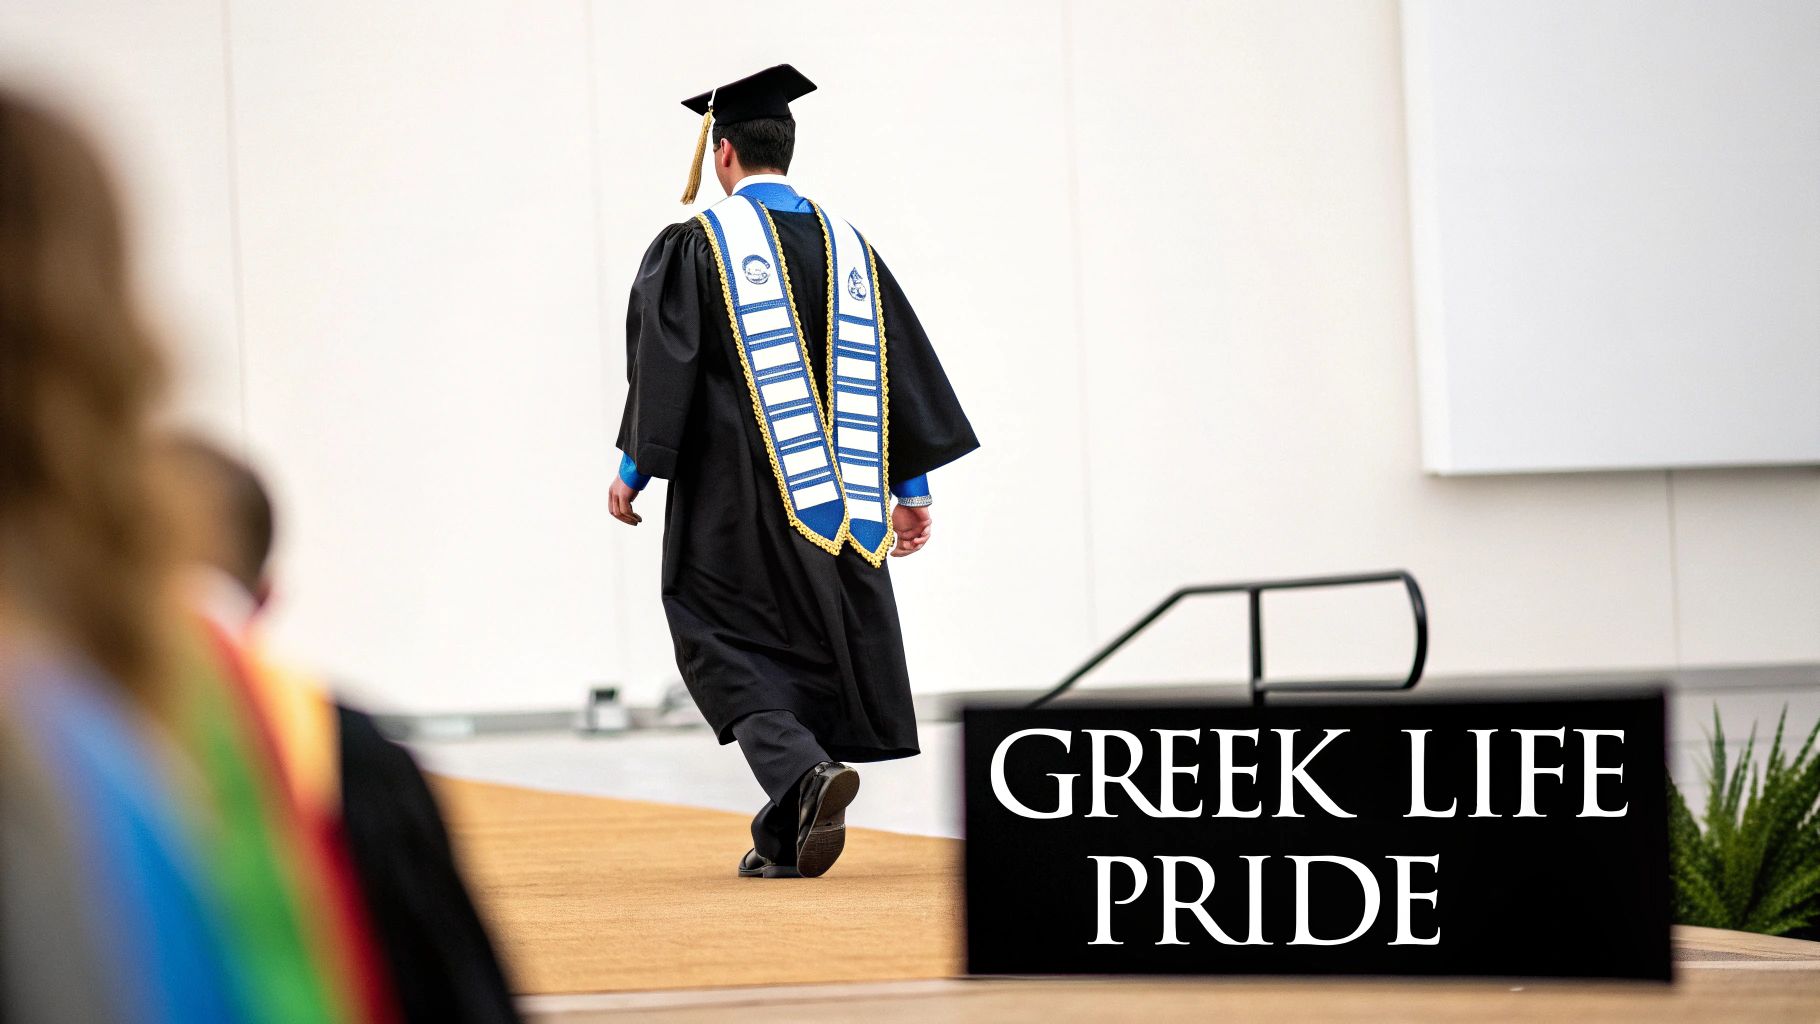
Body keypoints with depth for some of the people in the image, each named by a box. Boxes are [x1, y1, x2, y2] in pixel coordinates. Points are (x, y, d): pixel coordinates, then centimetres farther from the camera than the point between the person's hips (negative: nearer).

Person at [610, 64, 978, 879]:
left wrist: (633, 467, -2)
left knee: (727, 648, 1)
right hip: (835, 495, 5)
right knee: (815, 648, 12)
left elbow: (663, 362, -10)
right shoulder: (844, 245, 10)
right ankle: (786, 839, 13)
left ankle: (802, 772, -25)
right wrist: (912, 485, 13)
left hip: (735, 494, -5)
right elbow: (904, 364, 9)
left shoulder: (696, 245, -6)